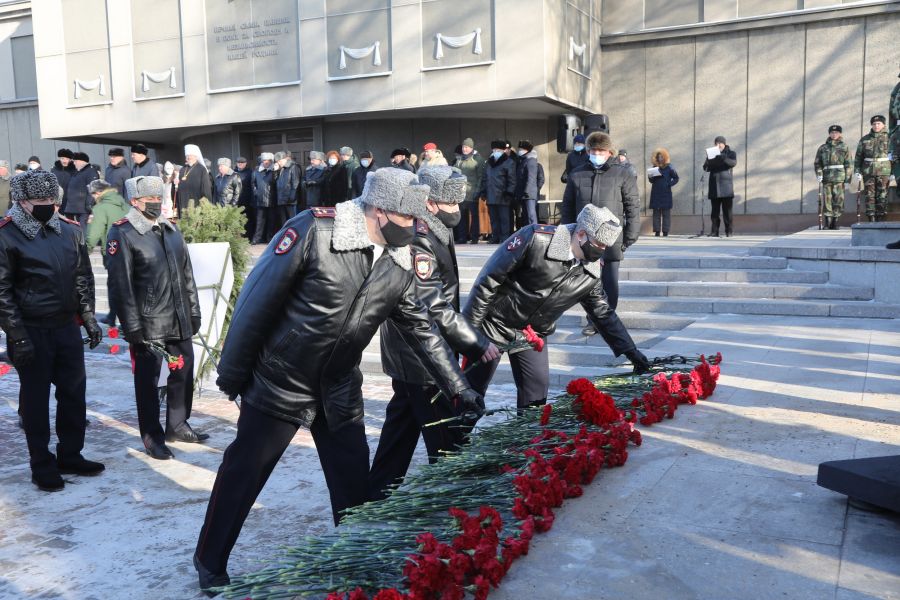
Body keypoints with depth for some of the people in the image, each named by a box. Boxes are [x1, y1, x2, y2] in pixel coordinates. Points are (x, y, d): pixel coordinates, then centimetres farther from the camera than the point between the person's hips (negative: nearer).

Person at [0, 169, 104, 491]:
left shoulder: (70, 230, 5)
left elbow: (83, 277, 13)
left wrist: (89, 317, 8)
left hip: (68, 327, 5)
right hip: (32, 332, -5)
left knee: (74, 392, 12)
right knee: (35, 399, 7)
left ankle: (71, 456, 28)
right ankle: (42, 466, 20)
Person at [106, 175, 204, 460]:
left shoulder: (171, 229, 12)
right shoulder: (122, 233, -9)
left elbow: (187, 274, 16)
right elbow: (120, 284, -12)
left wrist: (194, 311, 13)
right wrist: (132, 327, -15)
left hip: (179, 320, 7)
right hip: (148, 323, -6)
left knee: (184, 372, 13)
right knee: (148, 380, 4)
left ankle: (177, 425, 30)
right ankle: (153, 437, 16)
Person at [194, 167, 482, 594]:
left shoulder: (399, 263, -4)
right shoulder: (314, 230, -22)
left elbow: (421, 328, 5)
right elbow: (258, 300, -16)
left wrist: (458, 388, 5)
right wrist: (233, 370, -11)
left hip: (339, 389, 5)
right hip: (279, 382, -5)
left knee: (354, 481, 10)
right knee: (243, 472, 9)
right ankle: (210, 563, 31)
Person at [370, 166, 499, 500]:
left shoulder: (434, 233, 10)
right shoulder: (419, 242, -22)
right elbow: (436, 311, -25)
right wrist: (478, 345, -20)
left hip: (409, 355, 11)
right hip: (422, 357, -11)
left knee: (402, 426, 20)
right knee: (446, 439, -1)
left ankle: (378, 495, 32)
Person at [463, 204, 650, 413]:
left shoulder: (594, 270, -7)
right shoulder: (536, 239, -25)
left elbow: (603, 313, 7)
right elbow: (488, 280, -20)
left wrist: (630, 351, 3)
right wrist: (469, 326, -18)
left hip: (533, 334, 5)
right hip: (494, 325, -5)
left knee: (536, 393, 1)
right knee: (472, 389, 4)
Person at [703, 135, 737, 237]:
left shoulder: (731, 153, 7)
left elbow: (733, 163, -14)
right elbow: (706, 168, 8)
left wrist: (722, 157, -29)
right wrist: (708, 161, -15)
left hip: (726, 187, -3)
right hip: (714, 187, 3)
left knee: (727, 211, -3)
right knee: (714, 211, 0)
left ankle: (729, 231, 1)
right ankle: (714, 231, 1)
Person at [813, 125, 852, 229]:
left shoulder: (844, 147, 10)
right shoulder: (823, 147, 13)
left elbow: (848, 164, 6)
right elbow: (817, 162, 12)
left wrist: (848, 178, -1)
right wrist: (819, 174, -3)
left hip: (839, 177, -1)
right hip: (826, 177, 1)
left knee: (838, 199, -3)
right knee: (827, 199, -3)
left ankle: (835, 223, 3)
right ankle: (827, 223, 1)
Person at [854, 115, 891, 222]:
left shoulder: (888, 138, 3)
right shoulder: (864, 139, 9)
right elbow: (858, 156, 11)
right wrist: (857, 172, 3)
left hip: (884, 171, -2)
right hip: (868, 171, 2)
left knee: (882, 196, -1)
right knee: (869, 196, 1)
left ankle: (881, 220, 3)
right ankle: (871, 220, 4)